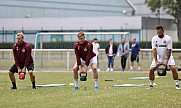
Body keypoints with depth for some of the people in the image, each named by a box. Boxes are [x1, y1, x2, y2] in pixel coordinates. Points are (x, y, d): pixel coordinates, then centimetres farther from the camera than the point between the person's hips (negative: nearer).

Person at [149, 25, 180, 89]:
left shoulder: (168, 38, -15)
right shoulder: (154, 38, -10)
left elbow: (169, 50, -16)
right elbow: (154, 50, -14)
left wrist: (166, 60, -24)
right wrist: (156, 61, -23)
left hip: (167, 57, -2)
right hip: (158, 57, 2)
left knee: (173, 68, -20)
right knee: (151, 69, -11)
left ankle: (177, 84, -11)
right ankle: (151, 84, 4)